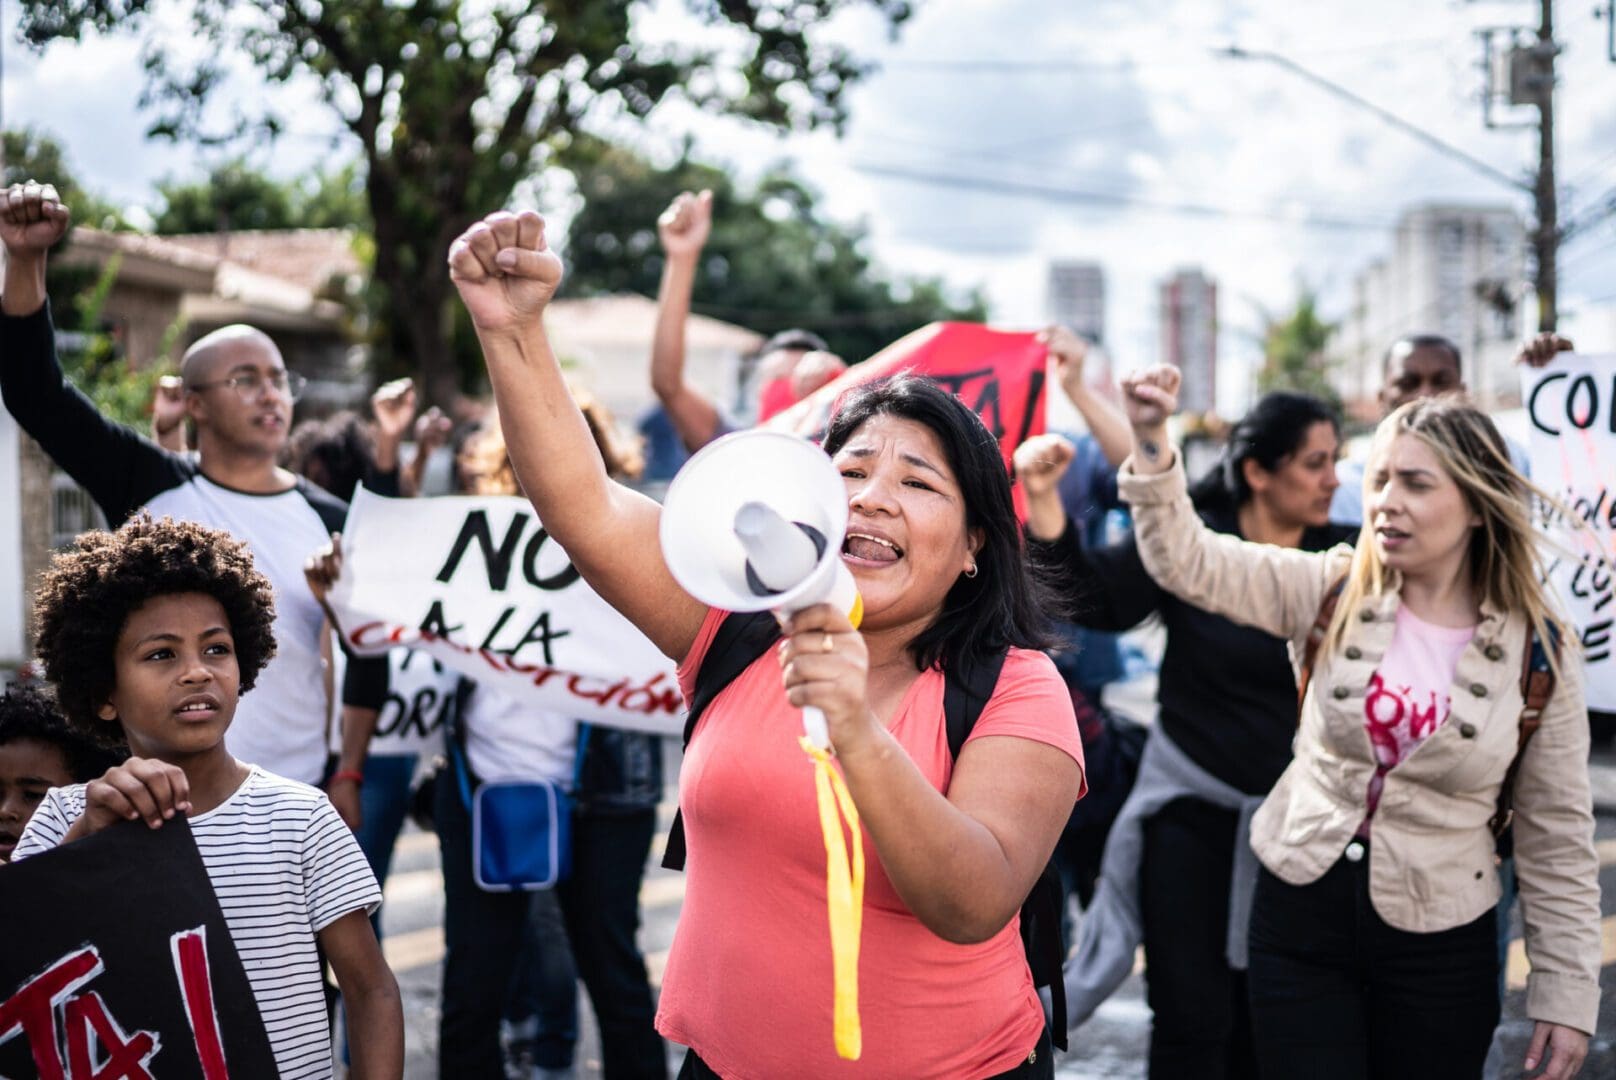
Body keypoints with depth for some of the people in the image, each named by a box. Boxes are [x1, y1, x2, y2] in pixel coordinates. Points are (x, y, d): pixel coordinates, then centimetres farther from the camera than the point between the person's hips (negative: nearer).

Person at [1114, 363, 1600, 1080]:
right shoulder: (1332, 594, -2)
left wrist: (1567, 992, -1)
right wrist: (1151, 444, -28)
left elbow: (1557, 835, -1)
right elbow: (1190, 561, -12)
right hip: (1300, 918, 1)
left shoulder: (1539, 652, -6)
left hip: (1438, 947, -1)